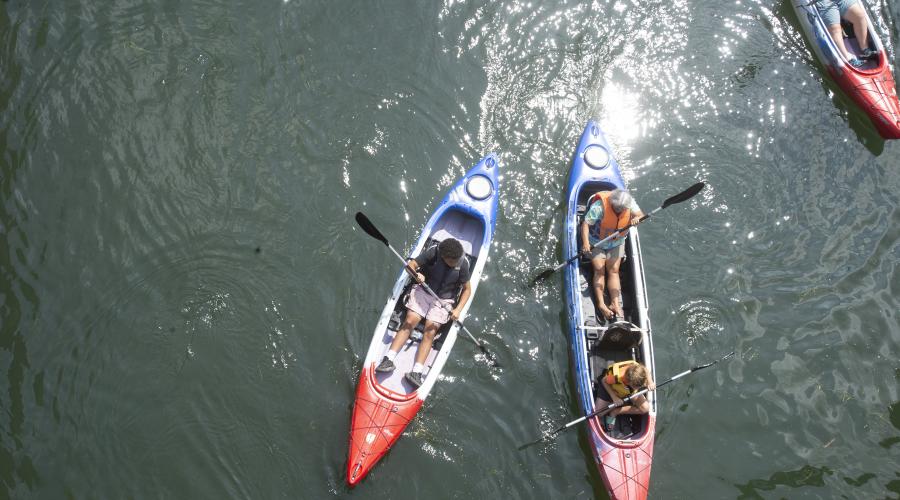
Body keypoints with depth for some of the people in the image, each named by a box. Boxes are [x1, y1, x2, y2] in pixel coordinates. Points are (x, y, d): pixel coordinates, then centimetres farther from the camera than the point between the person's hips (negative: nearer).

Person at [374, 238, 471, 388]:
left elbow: (467, 289, -4)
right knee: (409, 322, -17)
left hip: (443, 300, -1)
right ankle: (388, 360, -21)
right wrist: (416, 274, -35)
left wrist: (458, 310, -16)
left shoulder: (462, 263, -14)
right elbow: (411, 265, -12)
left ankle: (416, 372, -26)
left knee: (430, 332, -16)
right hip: (423, 291, 1)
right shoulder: (433, 252, -17)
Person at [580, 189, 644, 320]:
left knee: (613, 271, -3)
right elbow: (586, 223, -30)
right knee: (599, 270, -11)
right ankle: (601, 304, -13)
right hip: (597, 241, -3)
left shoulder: (630, 203, -17)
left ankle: (615, 304, -8)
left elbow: (641, 215, -20)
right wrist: (585, 242, -42)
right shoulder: (600, 205, -30)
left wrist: (637, 218, -45)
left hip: (617, 242, 3)